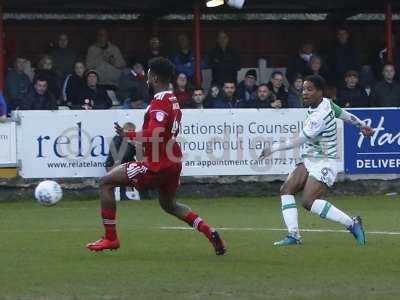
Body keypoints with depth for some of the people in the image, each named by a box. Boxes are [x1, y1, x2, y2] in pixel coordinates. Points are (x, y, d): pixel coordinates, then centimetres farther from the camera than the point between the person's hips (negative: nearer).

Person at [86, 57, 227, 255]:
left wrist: (127, 135, -21)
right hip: (173, 162, 9)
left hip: (157, 164, -9)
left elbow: (154, 134, -29)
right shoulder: (174, 101, 12)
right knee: (169, 205, 29)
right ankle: (210, 233, 14)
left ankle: (110, 238, -3)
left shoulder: (160, 102, -17)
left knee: (106, 182, -2)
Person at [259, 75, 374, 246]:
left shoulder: (320, 116, -24)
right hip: (308, 162, 10)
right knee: (286, 190, -4)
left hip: (323, 163, -10)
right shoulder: (326, 103, 4)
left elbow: (298, 141, -24)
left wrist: (273, 148, -23)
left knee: (309, 202, -23)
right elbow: (344, 114, 19)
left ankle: (352, 224, -14)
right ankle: (293, 235, -7)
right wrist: (362, 125, 33)